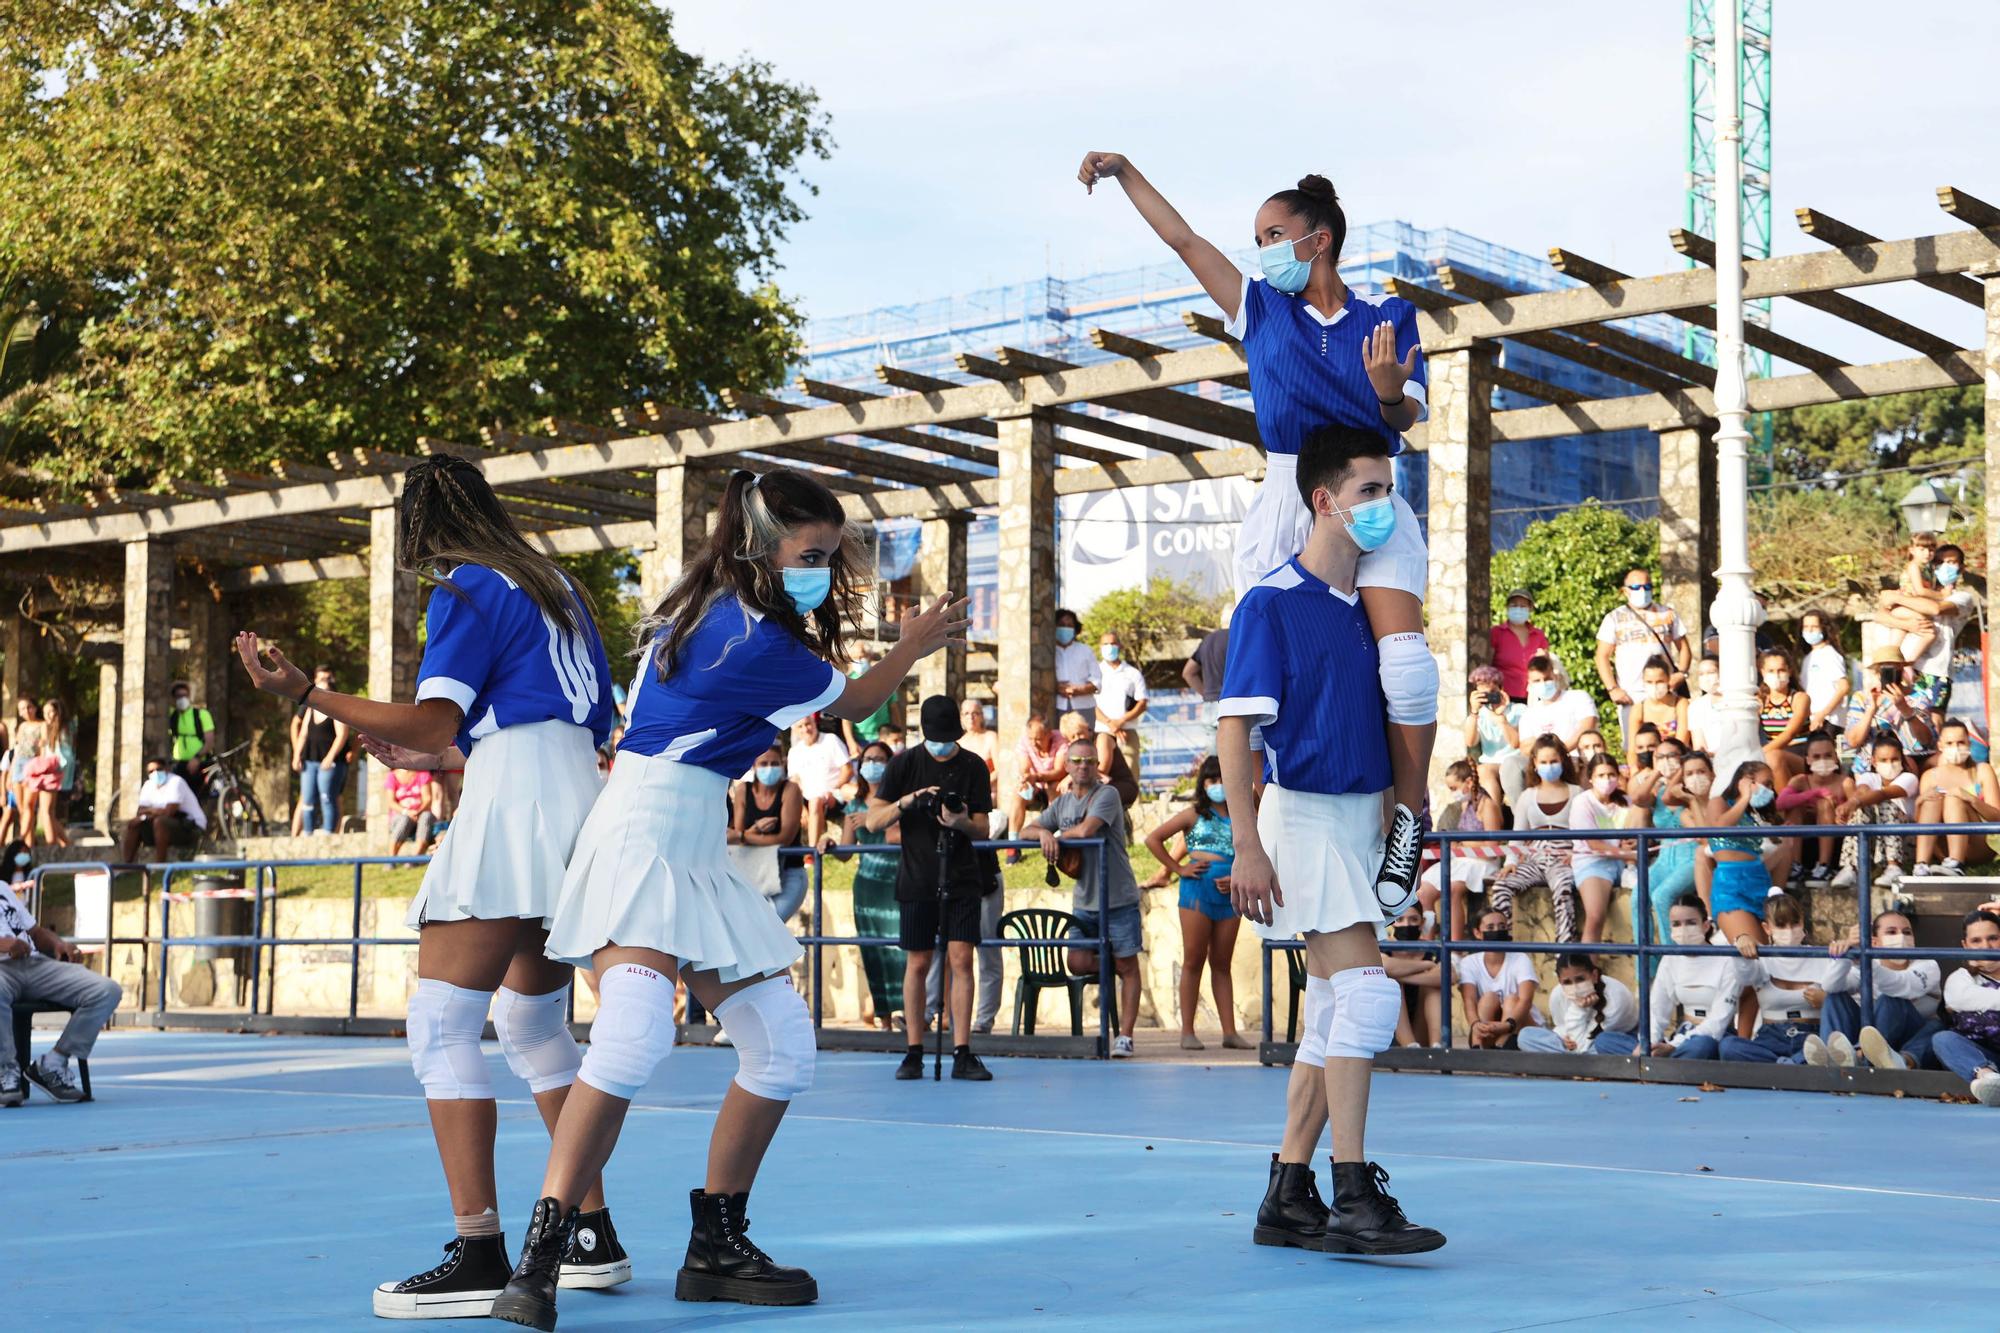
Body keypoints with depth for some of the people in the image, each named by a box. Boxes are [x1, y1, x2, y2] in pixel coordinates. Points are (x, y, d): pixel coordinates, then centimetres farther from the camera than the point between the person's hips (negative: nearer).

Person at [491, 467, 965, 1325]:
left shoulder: (706, 610, 11)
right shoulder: (756, 644, -15)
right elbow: (856, 703, 2)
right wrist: (915, 645, 20)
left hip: (695, 852, 11)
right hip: (643, 836, -11)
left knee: (782, 1046, 6)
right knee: (635, 1038, -29)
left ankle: (715, 1249, 16)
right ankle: (537, 1262, -29)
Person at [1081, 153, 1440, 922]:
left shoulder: (1386, 318, 8)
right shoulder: (1262, 311, 14)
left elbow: (1408, 419, -1)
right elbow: (1183, 240, 16)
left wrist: (1391, 391, -23)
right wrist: (1124, 172, 16)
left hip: (1373, 504, -2)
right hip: (1286, 503, 2)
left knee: (1405, 663, -22)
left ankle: (1408, 815, -7)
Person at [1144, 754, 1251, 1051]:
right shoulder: (1194, 815, 5)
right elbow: (1153, 839, 2)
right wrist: (1178, 869, -4)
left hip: (1229, 893, 3)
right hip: (1198, 887, -3)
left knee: (1221, 964, 8)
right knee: (1193, 960, -1)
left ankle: (1229, 1032, 6)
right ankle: (1188, 1031, 0)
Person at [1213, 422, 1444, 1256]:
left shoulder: (1371, 604, 13)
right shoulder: (1271, 602, -9)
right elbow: (1234, 726, -12)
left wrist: (1405, 834, 18)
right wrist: (1246, 846, -18)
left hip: (1363, 819, 8)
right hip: (1303, 814, -8)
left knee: (1331, 1016, 8)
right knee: (1366, 992, -17)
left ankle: (1288, 1199, 15)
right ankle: (1354, 1198, -15)